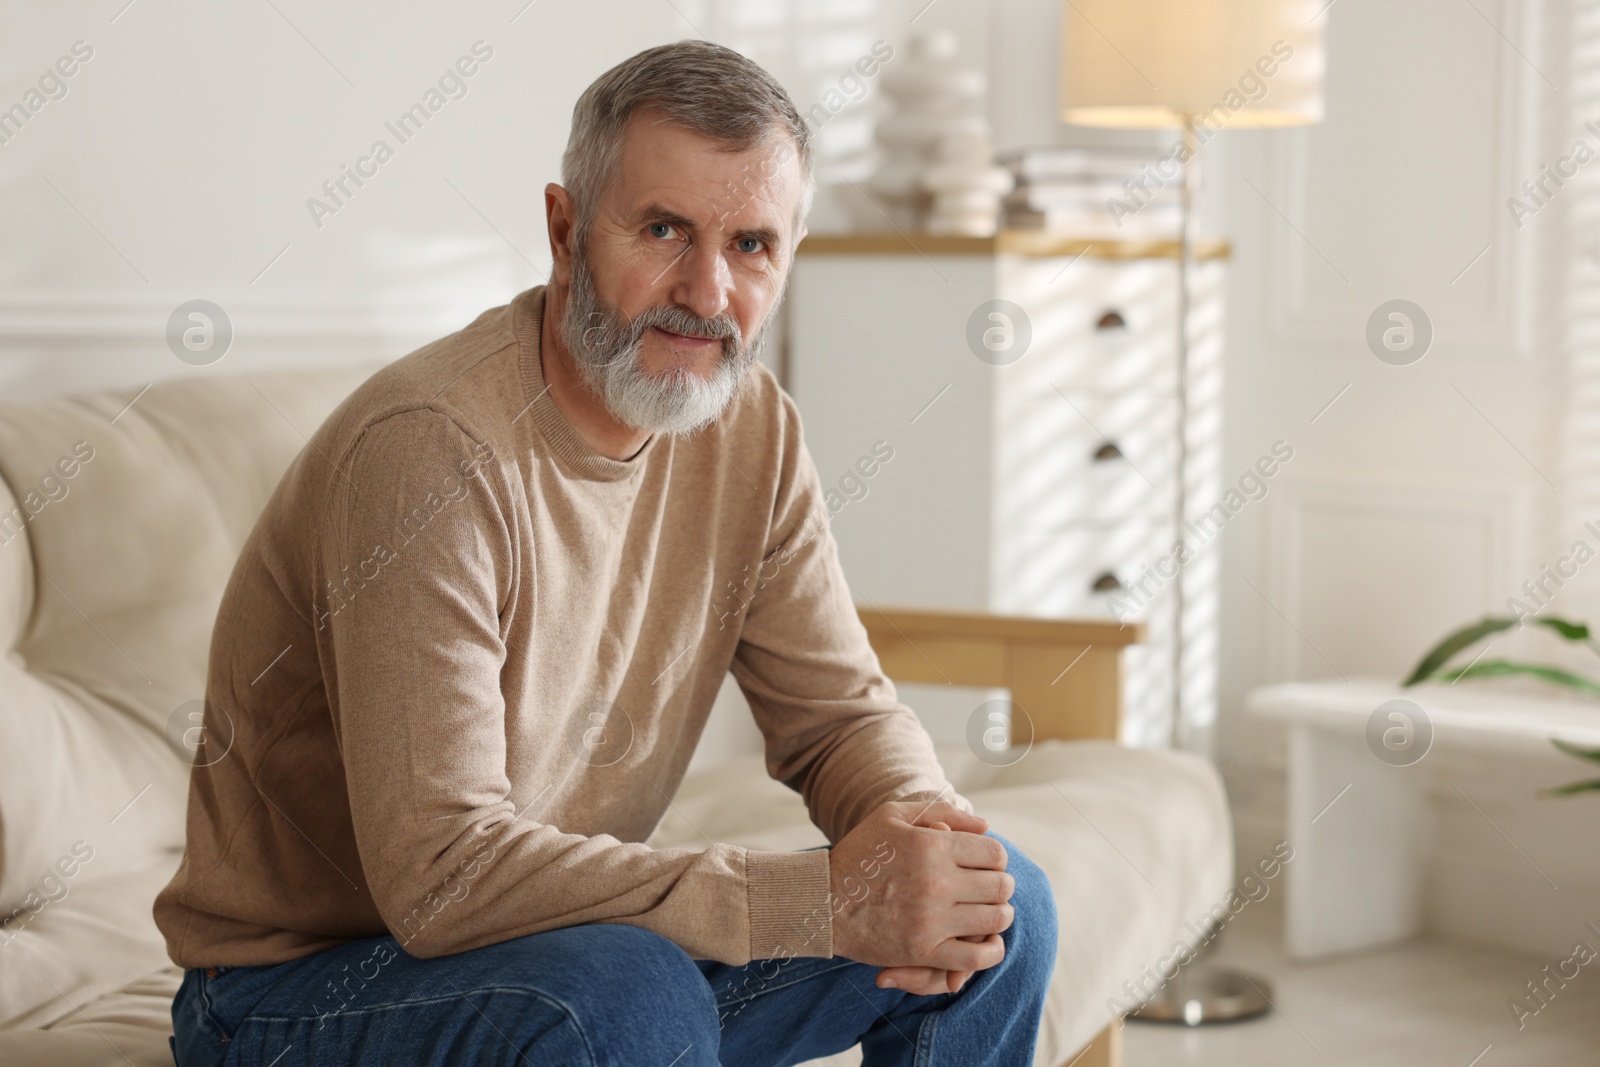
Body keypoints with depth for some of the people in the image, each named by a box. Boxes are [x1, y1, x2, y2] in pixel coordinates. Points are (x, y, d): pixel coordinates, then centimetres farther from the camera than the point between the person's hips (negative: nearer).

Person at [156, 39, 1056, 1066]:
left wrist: (920, 823, -21)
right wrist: (823, 895, -33)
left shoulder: (750, 427, -2)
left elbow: (841, 709, 4)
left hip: (569, 935, 7)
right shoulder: (434, 444, -26)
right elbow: (440, 868, -31)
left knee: (998, 903, -3)